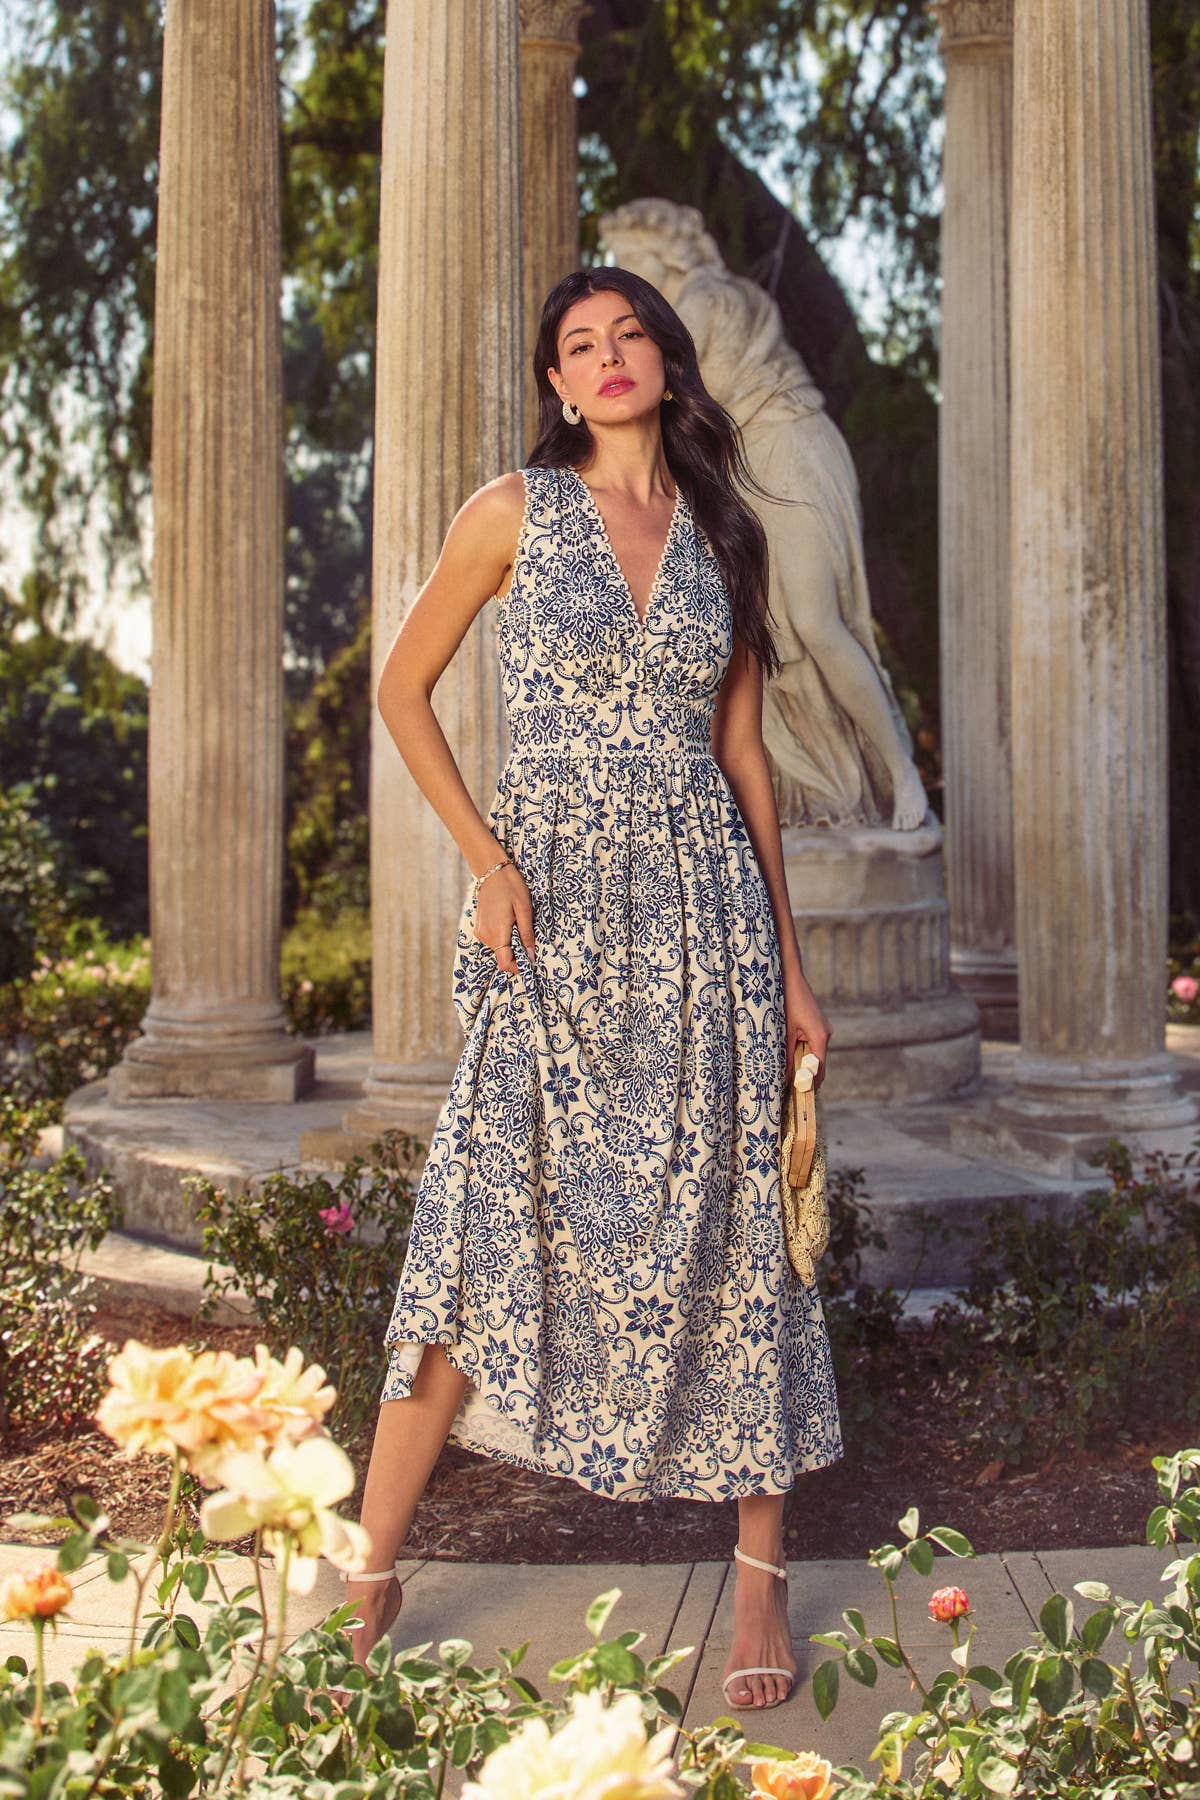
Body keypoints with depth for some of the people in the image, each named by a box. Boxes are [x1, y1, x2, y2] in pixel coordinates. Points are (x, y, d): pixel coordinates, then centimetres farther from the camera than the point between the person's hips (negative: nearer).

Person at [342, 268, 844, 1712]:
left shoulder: (722, 533, 12)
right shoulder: (513, 511, 4)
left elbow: (743, 754, 12)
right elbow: (402, 689, 7)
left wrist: (790, 967, 10)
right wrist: (485, 860, -5)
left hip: (702, 907, 3)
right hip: (551, 906, -2)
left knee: (724, 1220, 3)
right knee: (494, 1221, -3)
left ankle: (761, 1578, 15)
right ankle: (367, 1579, 10)